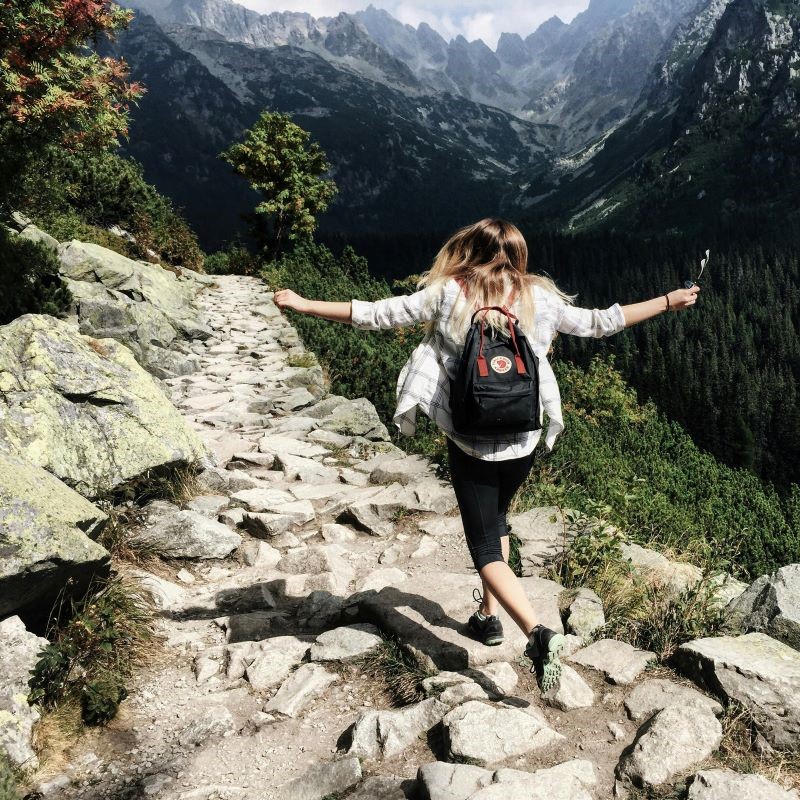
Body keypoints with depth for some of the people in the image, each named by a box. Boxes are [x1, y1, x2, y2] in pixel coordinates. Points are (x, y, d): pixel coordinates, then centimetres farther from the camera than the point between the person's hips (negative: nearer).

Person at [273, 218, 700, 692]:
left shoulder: (449, 296, -8)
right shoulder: (539, 299, -2)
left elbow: (374, 315, -7)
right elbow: (599, 323, 6)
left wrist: (302, 304, 3)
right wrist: (669, 302, 19)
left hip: (470, 442, -3)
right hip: (523, 441, 4)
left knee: (486, 550, 3)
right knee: (497, 520, 28)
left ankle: (538, 632, -16)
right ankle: (490, 614, 36)